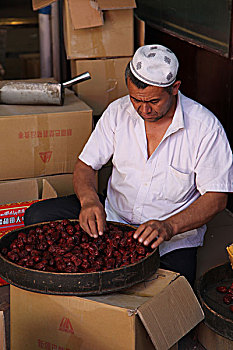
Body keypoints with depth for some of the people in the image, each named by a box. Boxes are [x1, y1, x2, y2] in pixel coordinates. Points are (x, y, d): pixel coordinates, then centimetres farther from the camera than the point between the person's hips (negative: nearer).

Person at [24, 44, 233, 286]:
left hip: (173, 239, -3)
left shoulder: (206, 128, -14)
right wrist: (89, 200, -22)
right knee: (39, 215, -13)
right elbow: (85, 165, 1)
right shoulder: (118, 112, -4)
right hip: (112, 216, 4)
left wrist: (169, 227, -28)